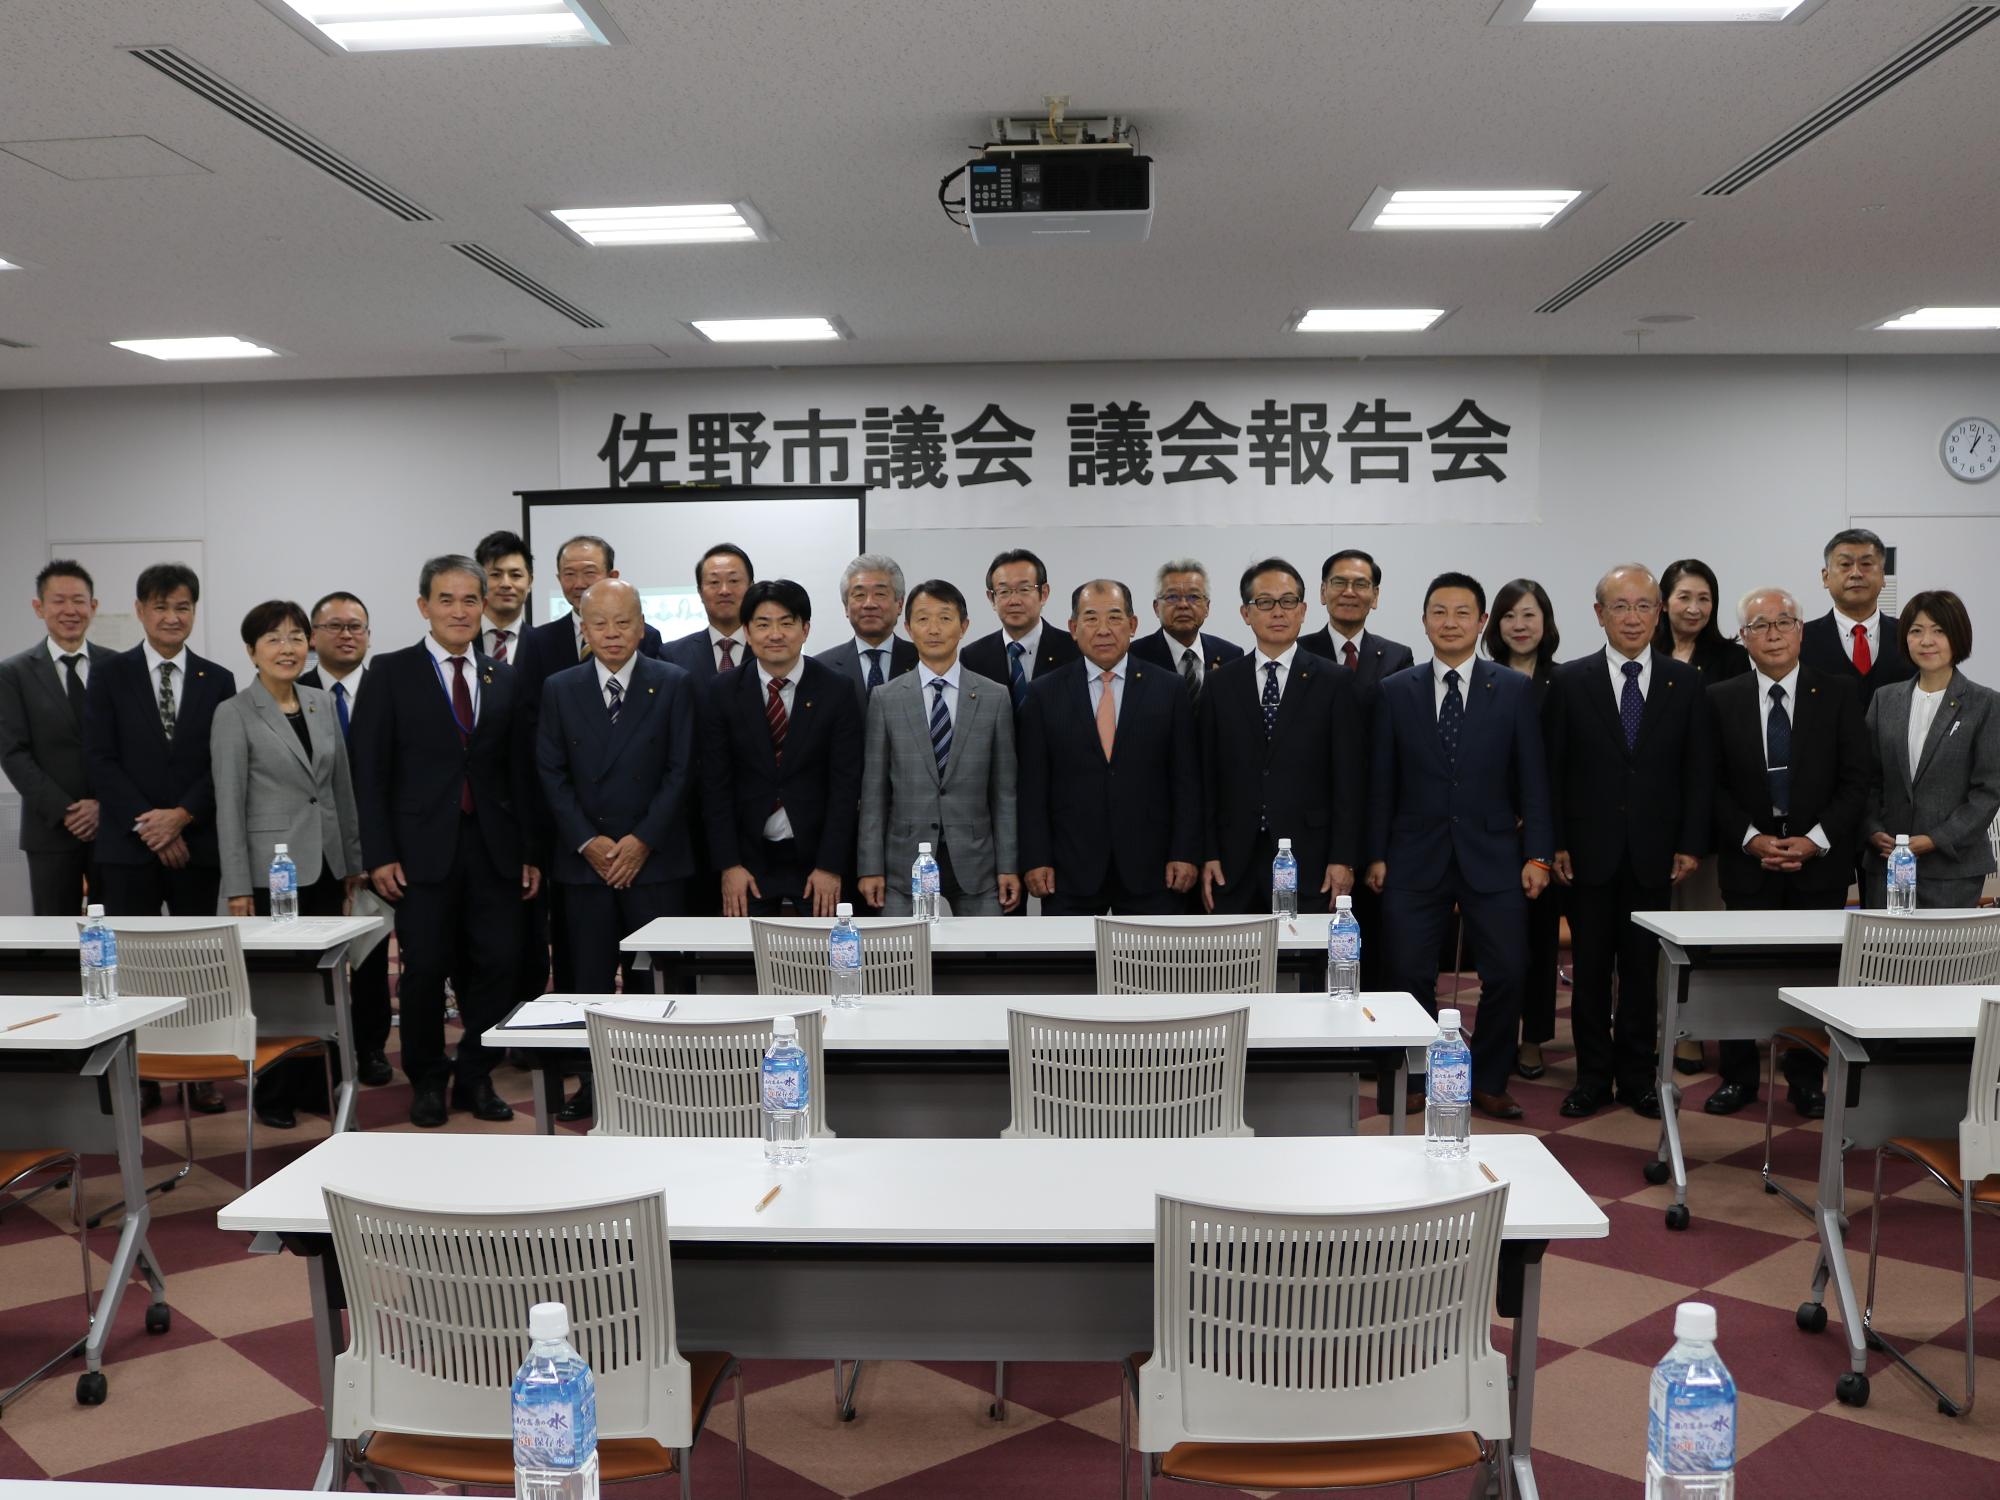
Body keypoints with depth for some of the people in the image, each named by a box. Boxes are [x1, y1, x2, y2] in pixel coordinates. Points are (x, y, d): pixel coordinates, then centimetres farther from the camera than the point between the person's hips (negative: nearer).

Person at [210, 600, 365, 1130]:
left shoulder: (321, 704, 8)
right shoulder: (235, 715, -7)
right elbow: (229, 805, -9)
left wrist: (352, 859, 13)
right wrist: (237, 887, -12)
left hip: (325, 866, 5)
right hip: (271, 870, -5)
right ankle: (275, 1094, 17)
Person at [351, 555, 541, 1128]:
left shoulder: (503, 679, 12)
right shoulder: (391, 673, 2)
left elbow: (519, 773, 12)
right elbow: (370, 770, -2)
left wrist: (529, 853, 7)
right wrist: (379, 854, -9)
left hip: (493, 847, 3)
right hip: (424, 847, -3)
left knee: (496, 966, 2)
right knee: (425, 969, 3)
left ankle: (476, 1077, 18)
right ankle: (428, 1082, 19)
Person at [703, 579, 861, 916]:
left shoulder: (837, 690, -3)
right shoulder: (725, 692, 1)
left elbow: (846, 783, -4)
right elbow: (715, 783, 1)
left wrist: (831, 866, -9)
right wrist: (729, 864, -5)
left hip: (817, 856, -1)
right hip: (749, 859, 1)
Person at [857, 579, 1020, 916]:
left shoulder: (995, 697, 5)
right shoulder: (885, 698, 4)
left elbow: (1004, 789, 5)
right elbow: (873, 790, 4)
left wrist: (1009, 866, 0)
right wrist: (870, 867, -1)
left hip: (975, 863, 0)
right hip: (905, 865, 0)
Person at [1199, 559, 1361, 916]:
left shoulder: (1335, 682, 3)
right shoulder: (1221, 684, 9)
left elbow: (1348, 778, 0)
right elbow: (1208, 776, 7)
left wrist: (1343, 859, -6)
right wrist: (1208, 855, 1)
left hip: (1308, 860, -2)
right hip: (1234, 865, 2)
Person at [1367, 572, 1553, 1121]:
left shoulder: (1515, 690, 4)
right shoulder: (1396, 692, 5)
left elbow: (1532, 779, 3)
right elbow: (1381, 782, 5)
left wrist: (1537, 854, -3)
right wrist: (1376, 854, 1)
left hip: (1492, 857, 0)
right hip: (1416, 859, 0)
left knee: (1507, 973, -1)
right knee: (1411, 974, 1)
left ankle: (1489, 1083, 17)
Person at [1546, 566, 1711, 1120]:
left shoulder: (1684, 682, 4)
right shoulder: (1570, 680, 0)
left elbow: (1696, 771, 5)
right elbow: (1554, 769, 0)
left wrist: (1690, 844, -2)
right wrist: (1555, 843, -4)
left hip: (1653, 852, 1)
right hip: (1589, 850, -1)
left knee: (1642, 969, 8)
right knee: (1591, 969, 7)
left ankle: (1638, 1078, 19)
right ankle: (1593, 1078, 17)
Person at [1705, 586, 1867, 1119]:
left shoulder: (1838, 693, 1)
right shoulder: (1721, 699, 3)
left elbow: (1855, 780, -1)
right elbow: (1714, 785, 2)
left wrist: (1814, 840, -11)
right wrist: (1752, 839, -10)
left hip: (1820, 858, 0)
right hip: (1748, 858, 0)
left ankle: (1807, 1079, 16)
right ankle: (1738, 1076, 15)